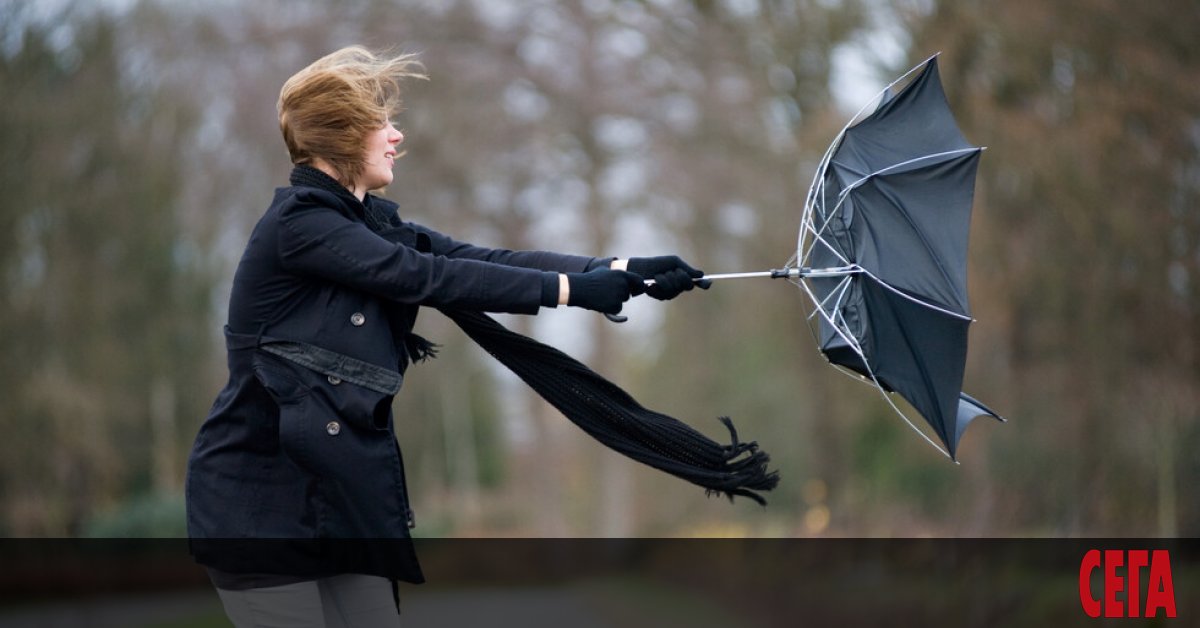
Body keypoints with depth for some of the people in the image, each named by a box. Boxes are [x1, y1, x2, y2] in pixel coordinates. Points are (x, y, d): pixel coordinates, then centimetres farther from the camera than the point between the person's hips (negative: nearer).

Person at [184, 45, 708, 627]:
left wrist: (622, 270, -6)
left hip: (342, 490, 8)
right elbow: (431, 277, -20)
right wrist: (574, 289, -19)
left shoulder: (369, 222, 12)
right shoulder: (298, 223, -14)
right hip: (263, 498, -8)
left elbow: (481, 260, 3)